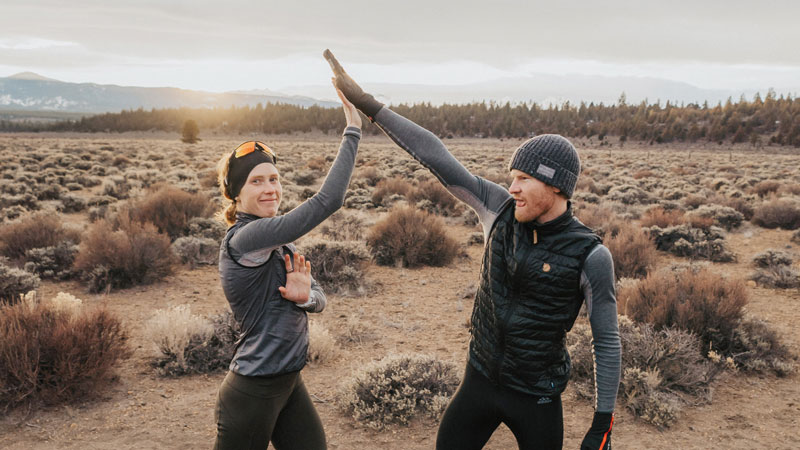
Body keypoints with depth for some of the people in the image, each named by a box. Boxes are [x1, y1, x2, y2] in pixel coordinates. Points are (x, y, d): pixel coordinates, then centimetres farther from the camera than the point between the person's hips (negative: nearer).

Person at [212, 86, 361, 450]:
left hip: (289, 384, 8)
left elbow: (319, 297, 5)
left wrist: (305, 296, -19)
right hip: (252, 393, -8)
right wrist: (352, 132, -22)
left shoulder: (279, 241, 7)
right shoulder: (244, 239, -22)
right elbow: (326, 201, -28)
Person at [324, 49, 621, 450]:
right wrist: (366, 104, -15)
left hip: (537, 399, -3)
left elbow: (607, 342, -10)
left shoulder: (591, 256, -18)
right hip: (480, 381, 4)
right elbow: (436, 157, -14)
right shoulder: (500, 209, -10)